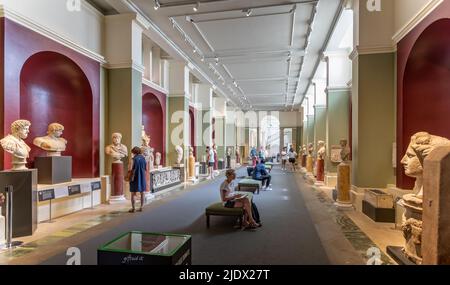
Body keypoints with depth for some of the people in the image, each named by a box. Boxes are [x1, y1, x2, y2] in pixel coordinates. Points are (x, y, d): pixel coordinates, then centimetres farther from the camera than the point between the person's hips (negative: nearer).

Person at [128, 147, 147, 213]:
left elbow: (130, 169, -17)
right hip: (142, 178, 4)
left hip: (134, 178, -4)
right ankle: (141, 207, 15)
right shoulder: (143, 159, 2)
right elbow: (146, 169, 5)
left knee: (133, 193, 6)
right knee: (142, 193, 11)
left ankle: (133, 208, 9)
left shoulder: (133, 159, -11)